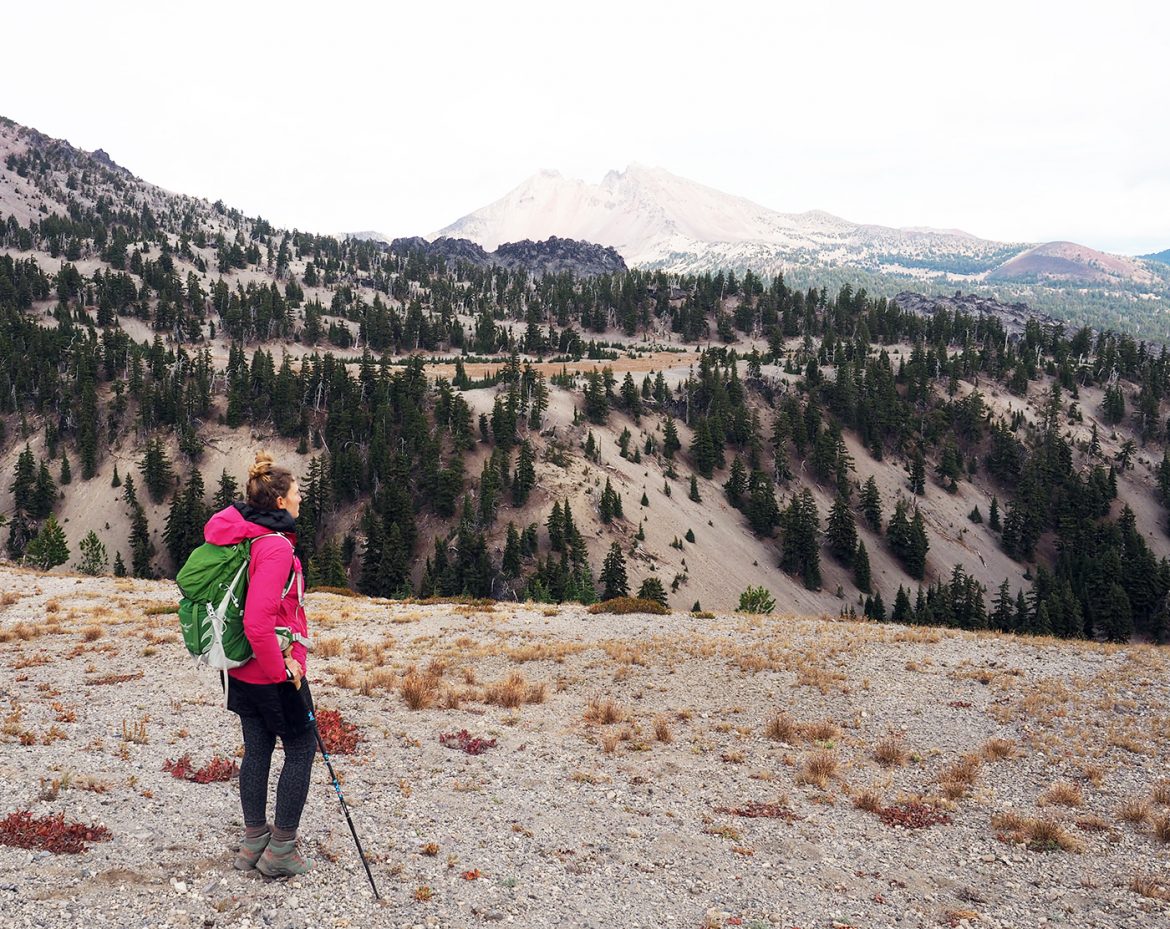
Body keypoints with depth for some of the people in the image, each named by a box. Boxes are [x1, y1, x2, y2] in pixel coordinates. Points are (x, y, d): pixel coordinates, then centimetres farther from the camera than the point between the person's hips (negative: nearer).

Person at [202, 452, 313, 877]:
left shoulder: (235, 536, 3)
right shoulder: (275, 547, -24)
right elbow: (258, 624, -31)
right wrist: (283, 670, -19)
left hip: (241, 670, 9)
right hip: (274, 675, -9)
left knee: (256, 748, 18)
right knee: (301, 750, 7)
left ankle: (254, 842, 29)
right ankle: (281, 851, 14)